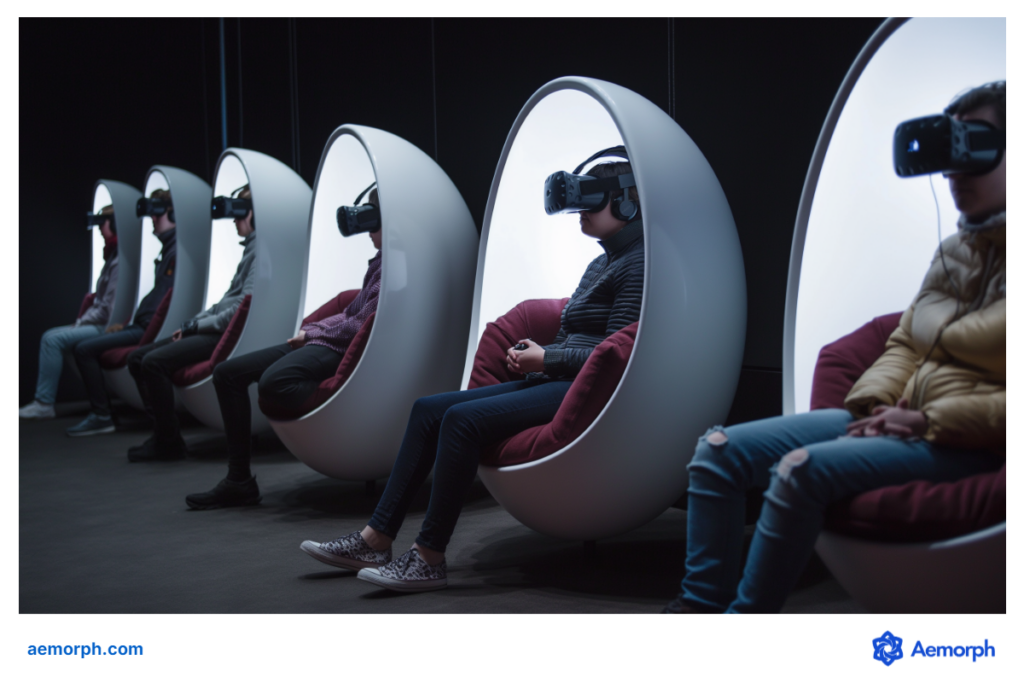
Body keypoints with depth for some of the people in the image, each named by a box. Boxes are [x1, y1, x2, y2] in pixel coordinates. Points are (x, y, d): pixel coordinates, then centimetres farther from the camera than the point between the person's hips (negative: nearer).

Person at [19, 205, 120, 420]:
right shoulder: (112, 257, 18)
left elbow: (109, 307, -20)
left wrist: (82, 322, -9)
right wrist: (82, 320, 7)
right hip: (98, 323, 10)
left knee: (54, 339, -17)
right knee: (50, 336, 5)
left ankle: (44, 404, -11)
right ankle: (43, 399, 2)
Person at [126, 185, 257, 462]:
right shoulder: (250, 248, 20)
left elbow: (244, 306, -20)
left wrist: (196, 326, -13)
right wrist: (192, 323, 10)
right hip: (216, 329, 11)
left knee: (153, 362, -22)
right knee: (137, 358, 6)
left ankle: (169, 442, -11)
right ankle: (162, 432, 5)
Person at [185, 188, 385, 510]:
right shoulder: (380, 262, 20)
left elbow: (361, 324, -17)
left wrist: (314, 332, -6)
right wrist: (311, 329, 10)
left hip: (340, 350, -11)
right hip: (322, 341, 11)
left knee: (273, 381, -40)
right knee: (226, 372, 4)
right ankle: (238, 480, 2)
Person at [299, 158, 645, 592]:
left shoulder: (638, 263, -8)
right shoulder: (600, 264, 23)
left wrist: (545, 358, -10)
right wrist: (532, 355, 4)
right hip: (556, 381, 10)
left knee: (463, 418, -27)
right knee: (429, 409, -1)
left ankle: (429, 559, -18)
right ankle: (376, 539, -2)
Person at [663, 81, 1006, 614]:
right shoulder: (954, 251, 15)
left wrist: (929, 419, -18)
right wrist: (874, 404, 1)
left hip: (967, 442, -8)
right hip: (901, 417, 8)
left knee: (803, 468, -33)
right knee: (720, 450, -6)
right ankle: (699, 605, -6)